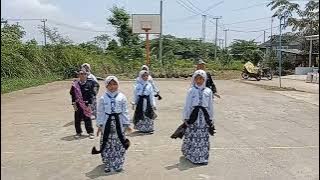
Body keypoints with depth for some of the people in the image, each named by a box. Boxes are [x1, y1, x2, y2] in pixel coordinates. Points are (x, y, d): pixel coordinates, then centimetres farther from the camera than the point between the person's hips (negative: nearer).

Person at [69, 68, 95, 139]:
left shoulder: (89, 84, -4)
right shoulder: (75, 84, -1)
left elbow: (91, 95, -3)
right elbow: (73, 94, 2)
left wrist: (89, 104, -8)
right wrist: (74, 104, -3)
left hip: (86, 104, -2)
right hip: (78, 104, 2)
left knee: (87, 119, 4)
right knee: (77, 119, 8)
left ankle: (90, 132, 17)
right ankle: (78, 132, 25)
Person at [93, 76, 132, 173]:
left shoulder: (122, 97, -1)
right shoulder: (103, 98, -1)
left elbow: (125, 112, 2)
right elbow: (100, 113, 3)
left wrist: (127, 124, 2)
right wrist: (99, 125, 1)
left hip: (118, 122, 0)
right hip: (107, 122, 0)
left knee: (119, 144, 5)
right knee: (107, 144, 6)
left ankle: (118, 164, 20)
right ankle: (108, 165, 23)